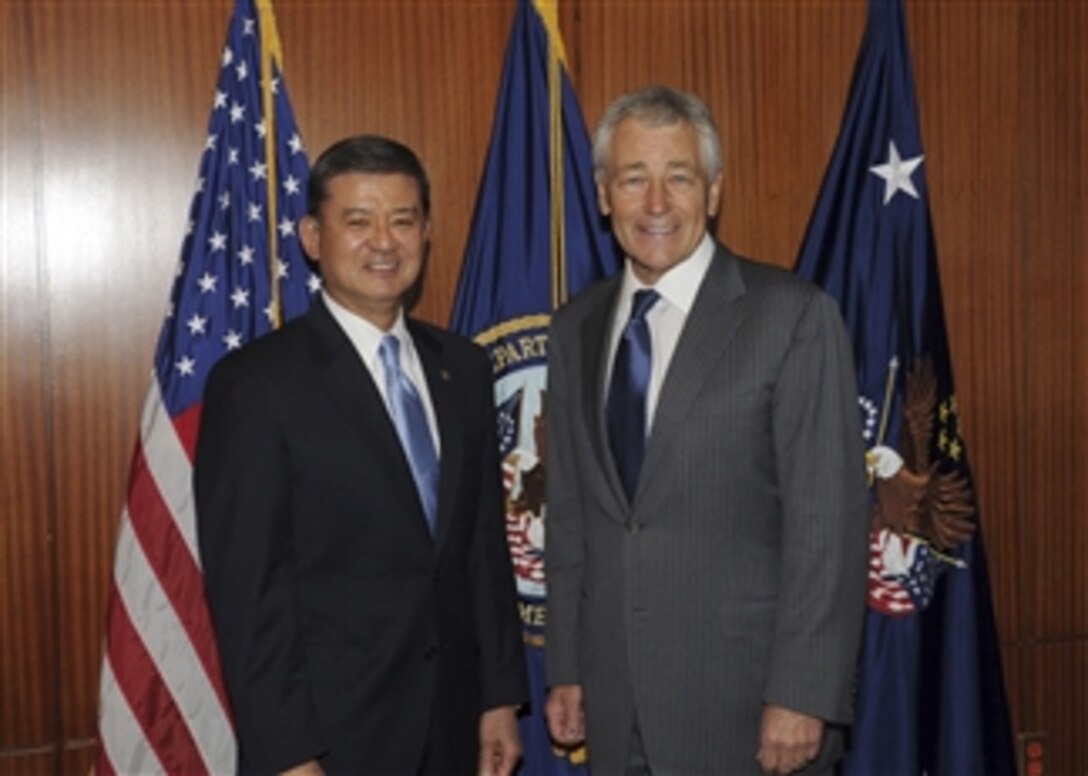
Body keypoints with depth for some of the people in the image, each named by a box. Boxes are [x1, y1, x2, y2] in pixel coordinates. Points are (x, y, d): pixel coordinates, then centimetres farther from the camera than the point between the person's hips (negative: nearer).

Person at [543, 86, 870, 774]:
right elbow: (568, 516, 11)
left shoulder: (794, 316, -9)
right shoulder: (575, 330, 7)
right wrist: (566, 669, 9)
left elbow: (829, 520, -11)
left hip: (747, 701, -4)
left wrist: (801, 697, -14)